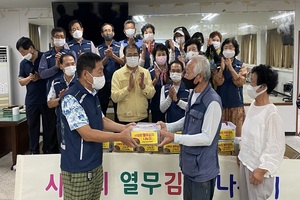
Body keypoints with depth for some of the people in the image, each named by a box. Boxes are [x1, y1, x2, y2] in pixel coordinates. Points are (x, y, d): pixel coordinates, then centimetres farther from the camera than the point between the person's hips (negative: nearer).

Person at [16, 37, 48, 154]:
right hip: (31, 100, 4)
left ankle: (48, 150, 18)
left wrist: (40, 77, -16)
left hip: (46, 99, -3)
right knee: (32, 126, 8)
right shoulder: (23, 63, 7)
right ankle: (34, 151, 18)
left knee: (48, 125, 6)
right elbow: (21, 82, 8)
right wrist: (29, 78, -13)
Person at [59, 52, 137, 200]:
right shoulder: (71, 98, -21)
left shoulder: (92, 94, 8)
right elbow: (88, 134, -25)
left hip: (95, 164, 8)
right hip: (78, 169, -8)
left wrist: (123, 127, 1)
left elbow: (102, 121, 15)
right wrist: (120, 137, -19)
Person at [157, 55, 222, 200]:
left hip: (202, 168, -9)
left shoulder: (212, 102, -26)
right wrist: (168, 126, 2)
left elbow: (207, 138, -25)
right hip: (189, 163, 9)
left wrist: (175, 138, -26)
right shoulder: (194, 94, 4)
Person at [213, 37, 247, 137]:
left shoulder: (241, 65, 2)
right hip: (221, 104, 1)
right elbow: (217, 83, -6)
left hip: (236, 105, -1)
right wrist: (222, 68, -20)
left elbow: (240, 82, -11)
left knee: (236, 132, 3)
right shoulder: (218, 65, 5)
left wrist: (230, 67, -18)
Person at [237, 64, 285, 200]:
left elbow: (276, 147, -20)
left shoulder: (271, 114, -22)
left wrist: (262, 170, -20)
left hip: (258, 168, -7)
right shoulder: (253, 105, 2)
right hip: (245, 163, 7)